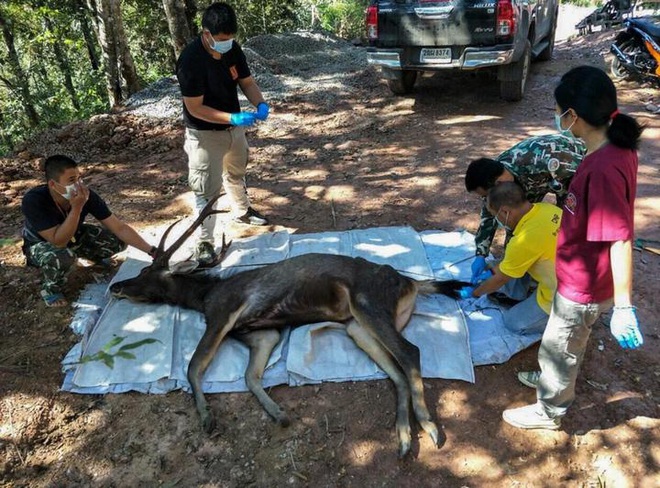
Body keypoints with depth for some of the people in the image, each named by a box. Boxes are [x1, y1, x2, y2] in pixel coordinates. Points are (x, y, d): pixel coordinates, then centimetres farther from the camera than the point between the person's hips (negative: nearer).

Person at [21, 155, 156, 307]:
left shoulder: (86, 195, -27)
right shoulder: (33, 200, -36)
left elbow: (120, 228, -23)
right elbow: (59, 242, -40)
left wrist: (152, 251, -29)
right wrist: (77, 207, -47)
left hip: (74, 236, 4)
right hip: (40, 244, -4)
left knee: (118, 241, -15)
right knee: (62, 256, -39)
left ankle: (94, 256, 20)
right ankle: (50, 288, -5)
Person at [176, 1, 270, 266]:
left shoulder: (233, 49, -8)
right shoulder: (190, 60, -28)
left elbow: (246, 81, 2)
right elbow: (195, 108, -27)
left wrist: (260, 104, -19)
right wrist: (234, 118, -34)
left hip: (234, 127, 7)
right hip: (204, 134, -7)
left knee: (236, 173, 28)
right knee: (207, 189, -3)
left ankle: (242, 211, 52)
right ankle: (205, 242, 9)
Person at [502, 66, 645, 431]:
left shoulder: (603, 168, -33)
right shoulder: (616, 148, -5)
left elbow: (621, 239, -31)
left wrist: (623, 306, -25)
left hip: (583, 287, -8)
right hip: (581, 276, 8)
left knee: (558, 347, 14)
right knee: (566, 343, 30)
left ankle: (549, 411, 38)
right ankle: (553, 379, 55)